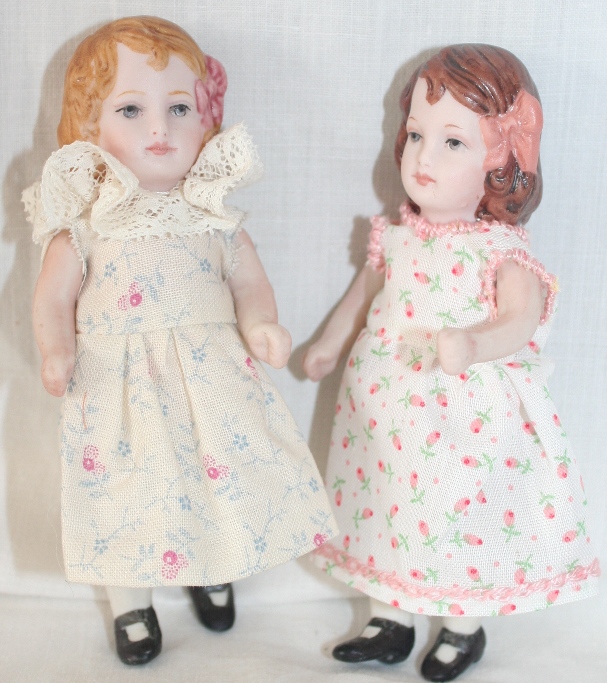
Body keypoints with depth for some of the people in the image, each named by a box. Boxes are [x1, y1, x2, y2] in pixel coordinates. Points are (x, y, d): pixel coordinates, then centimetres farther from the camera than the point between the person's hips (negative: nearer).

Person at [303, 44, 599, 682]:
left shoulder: (502, 248, -16)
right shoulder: (396, 237, 0)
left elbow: (520, 320, -28)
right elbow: (364, 292, 18)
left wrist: (472, 345, -46)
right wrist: (330, 343, 25)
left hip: (466, 413, -5)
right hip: (388, 402, 5)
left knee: (460, 510, 9)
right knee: (387, 503, 15)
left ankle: (462, 628, 34)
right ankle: (388, 619, 36)